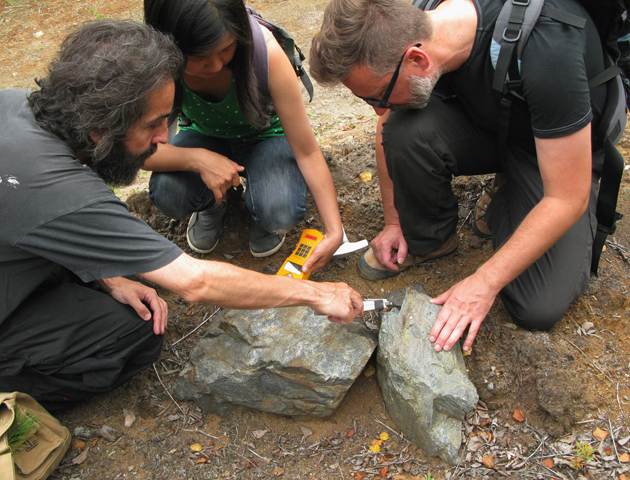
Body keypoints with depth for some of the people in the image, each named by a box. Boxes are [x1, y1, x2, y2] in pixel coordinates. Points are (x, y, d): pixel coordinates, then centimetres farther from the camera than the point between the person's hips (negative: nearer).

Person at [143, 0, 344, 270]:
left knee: (280, 214, -31)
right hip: (204, 137, 2)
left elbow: (307, 153, -27)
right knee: (167, 195, -30)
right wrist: (198, 159, -40)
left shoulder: (266, 55, -33)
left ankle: (264, 217, 8)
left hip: (265, 135, -1)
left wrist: (334, 231, -30)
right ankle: (210, 206, 8)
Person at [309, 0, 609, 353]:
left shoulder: (544, 51, -38)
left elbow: (569, 198, -32)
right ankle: (428, 238, -3)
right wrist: (394, 222, -1)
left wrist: (484, 283, -29)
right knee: (406, 130, -31)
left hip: (567, 148, -3)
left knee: (541, 309, -18)